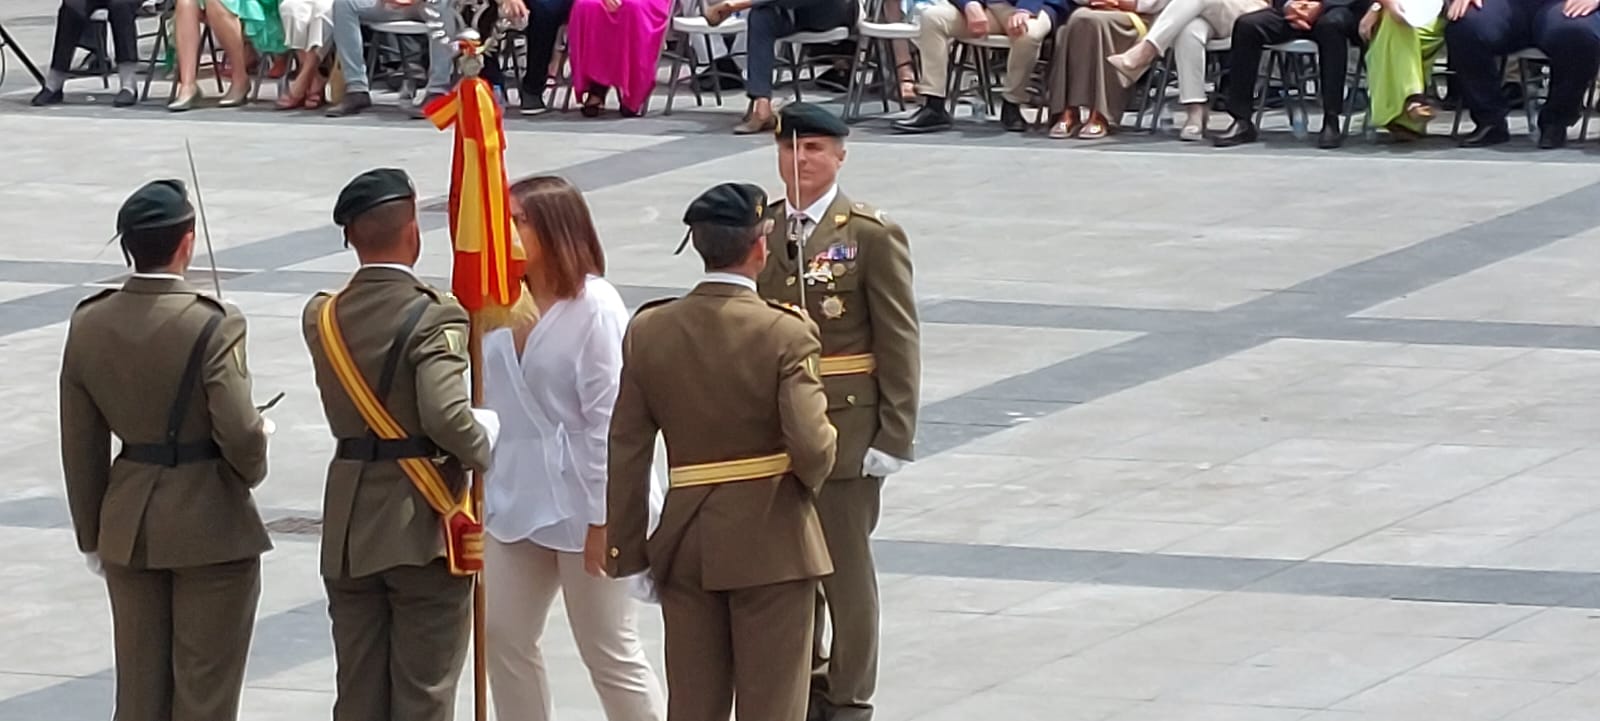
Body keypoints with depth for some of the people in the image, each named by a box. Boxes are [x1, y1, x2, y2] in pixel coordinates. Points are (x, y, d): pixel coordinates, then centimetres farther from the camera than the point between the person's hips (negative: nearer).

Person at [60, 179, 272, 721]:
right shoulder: (212, 325, -19)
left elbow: (80, 446, 4)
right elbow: (239, 433, -22)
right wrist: (252, 469, 1)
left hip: (128, 528, 5)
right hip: (210, 525, -5)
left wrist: (91, 534, 14)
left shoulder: (88, 325, -2)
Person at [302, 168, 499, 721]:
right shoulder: (432, 318, -17)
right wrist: (485, 448, -8)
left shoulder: (322, 318, 3)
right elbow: (447, 416, -28)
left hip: (348, 530, 6)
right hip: (423, 528, -6)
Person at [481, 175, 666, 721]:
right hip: (516, 495, 7)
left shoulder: (594, 309, -16)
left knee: (609, 652, 0)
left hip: (579, 502, -7)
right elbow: (489, 401, 10)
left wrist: (602, 519, -16)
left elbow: (608, 419, -16)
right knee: (505, 636, 12)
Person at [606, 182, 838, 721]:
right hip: (771, 544, -4)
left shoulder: (649, 331, -2)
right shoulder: (786, 334, -14)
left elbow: (626, 454, 0)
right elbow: (811, 445, -22)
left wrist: (628, 555, 6)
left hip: (685, 541, 4)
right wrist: (809, 479, 2)